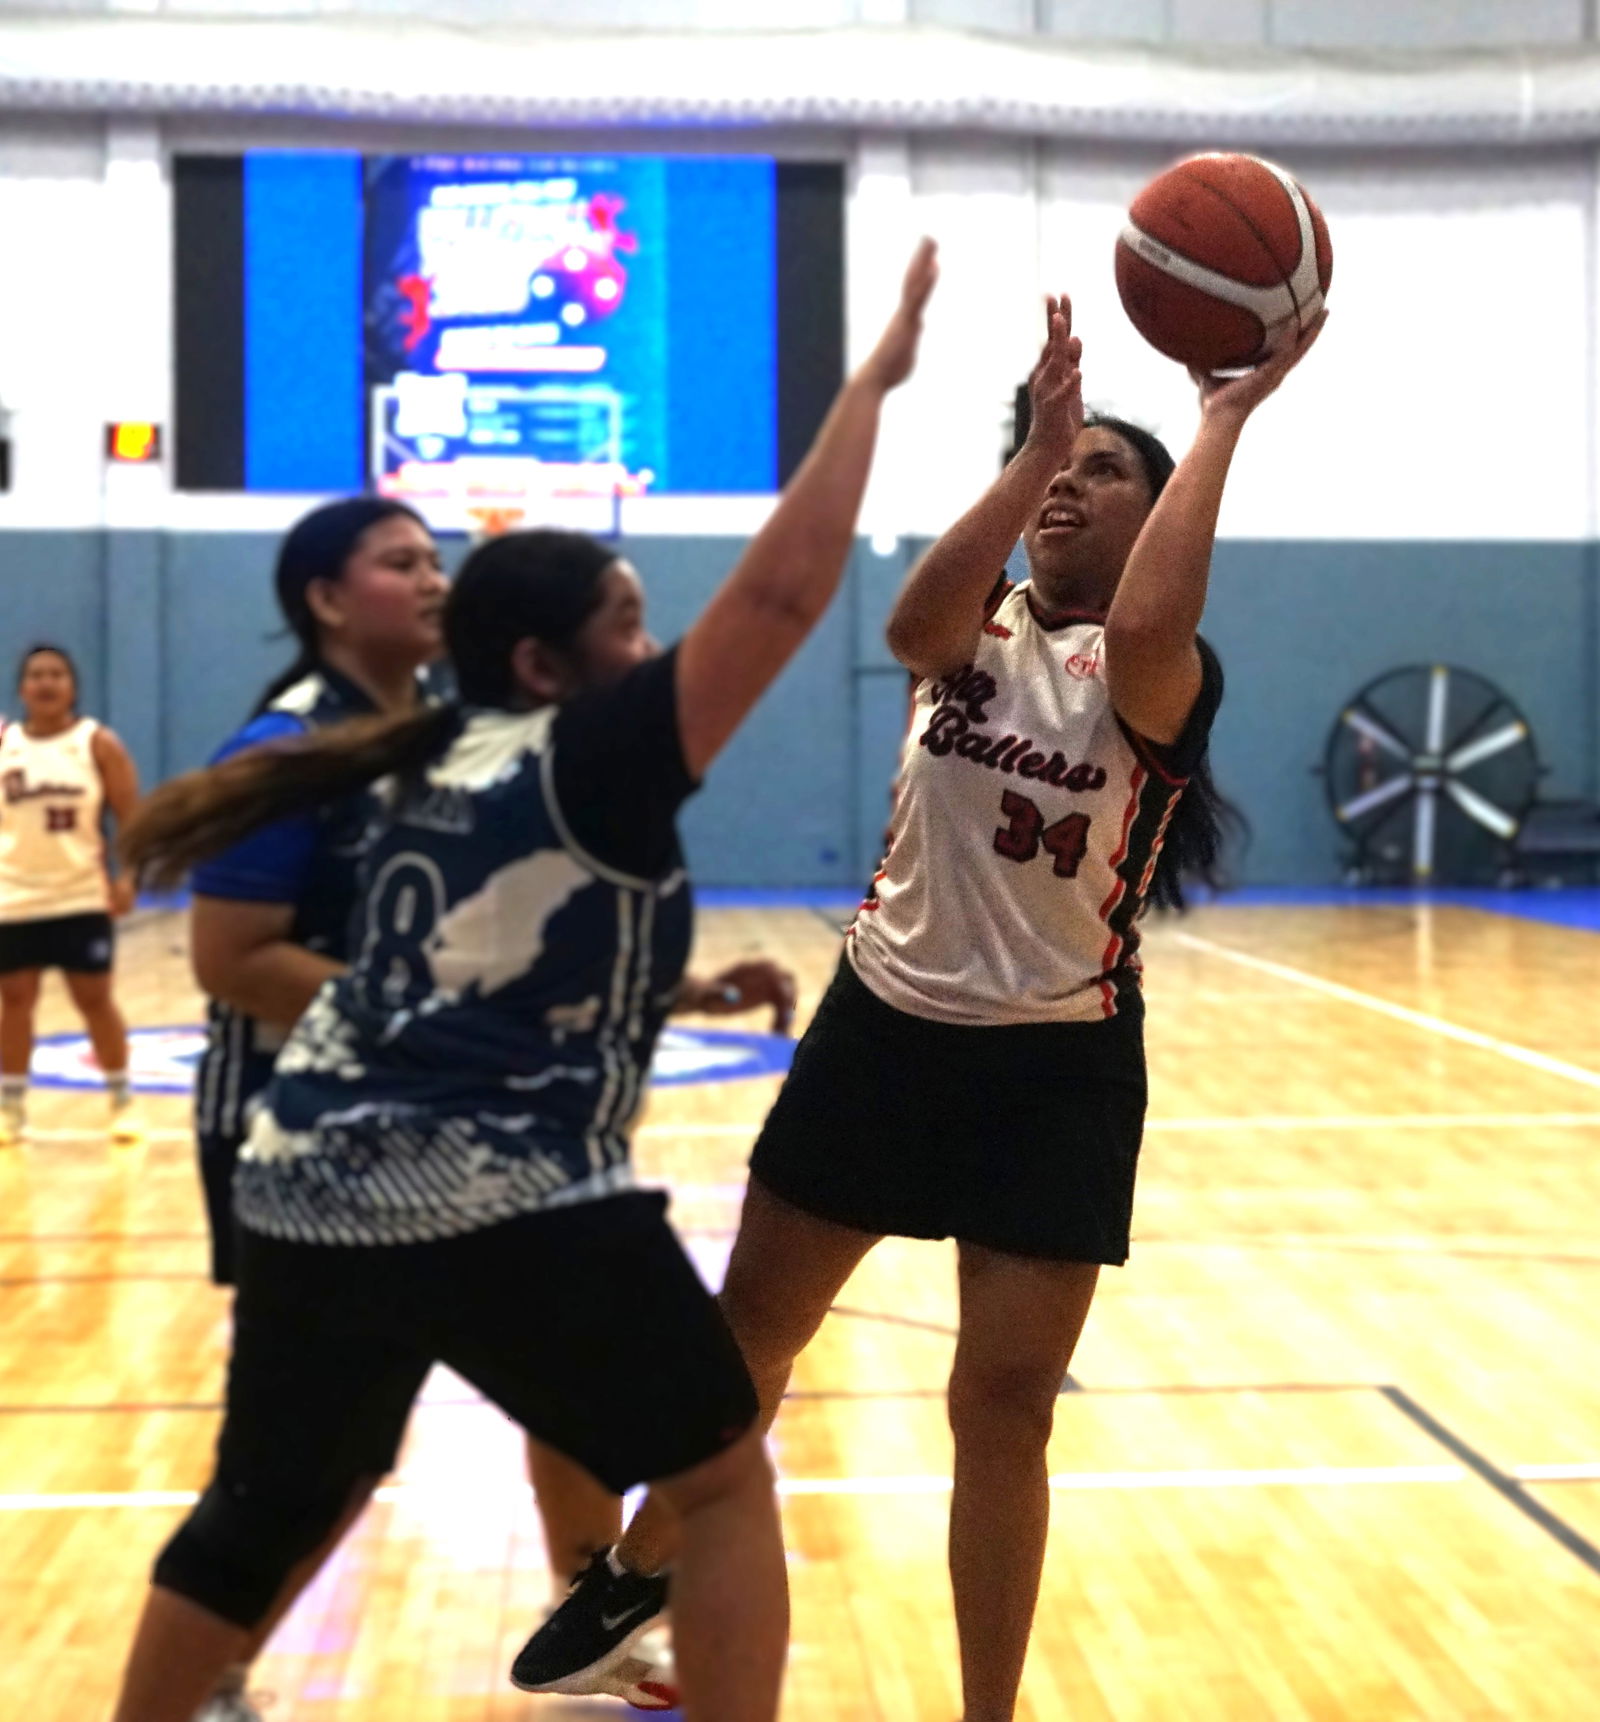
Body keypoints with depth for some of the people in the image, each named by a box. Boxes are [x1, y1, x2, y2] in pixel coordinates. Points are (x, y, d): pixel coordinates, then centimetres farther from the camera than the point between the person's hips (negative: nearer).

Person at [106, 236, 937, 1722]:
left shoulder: (437, 766, 16)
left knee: (260, 1516, 23)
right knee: (722, 1485, 11)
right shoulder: (593, 757, -6)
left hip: (305, 1197, 7)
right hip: (511, 1211, -7)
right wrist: (872, 382, -6)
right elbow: (780, 591, -12)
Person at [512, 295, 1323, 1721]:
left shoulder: (1164, 681, -9)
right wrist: (1034, 442, -30)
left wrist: (1224, 423, -28)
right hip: (883, 1028, 3)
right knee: (748, 1333, 16)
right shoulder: (974, 635, 1)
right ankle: (641, 1576, 40)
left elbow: (1142, 630, -35)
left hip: (1060, 1068, -3)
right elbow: (912, 624, -25)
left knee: (1006, 1399, 0)